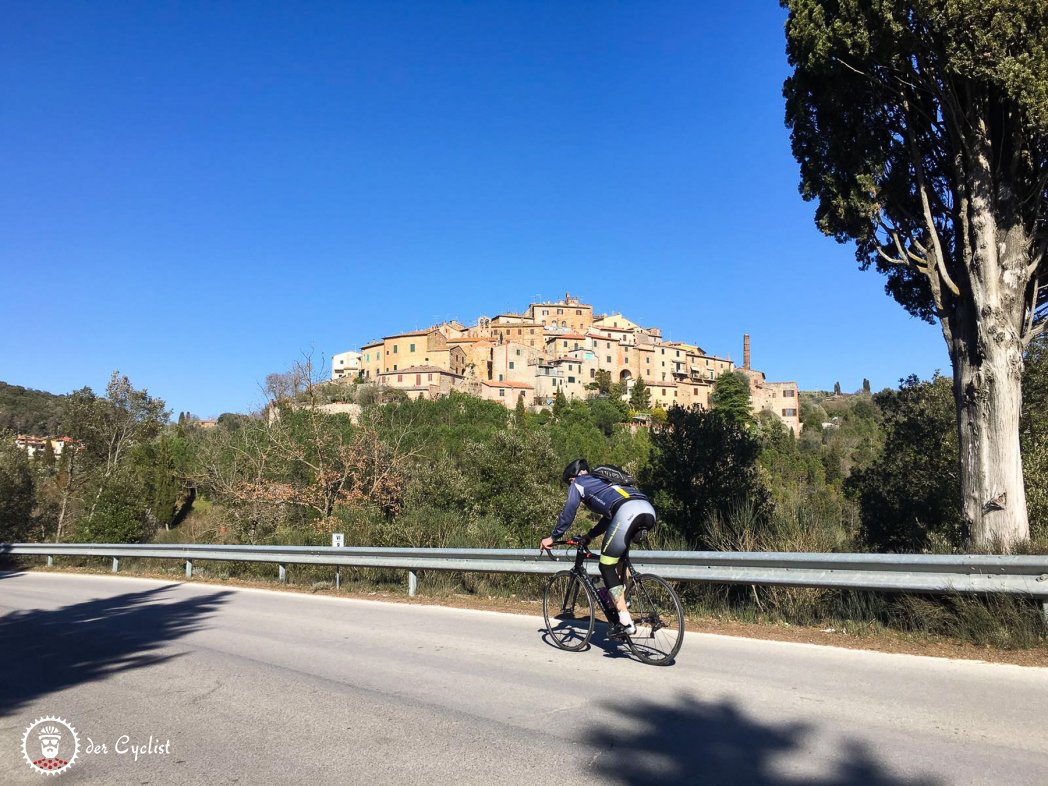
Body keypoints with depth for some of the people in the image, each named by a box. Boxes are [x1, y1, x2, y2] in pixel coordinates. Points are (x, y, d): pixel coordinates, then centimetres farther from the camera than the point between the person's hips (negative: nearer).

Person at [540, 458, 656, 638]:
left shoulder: (578, 482, 20)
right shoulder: (603, 481, 40)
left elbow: (568, 513, 15)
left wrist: (552, 537, 24)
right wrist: (590, 536, 50)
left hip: (627, 513, -8)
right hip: (649, 510, 8)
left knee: (607, 566, 5)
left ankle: (626, 622, -1)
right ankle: (621, 599, 27)